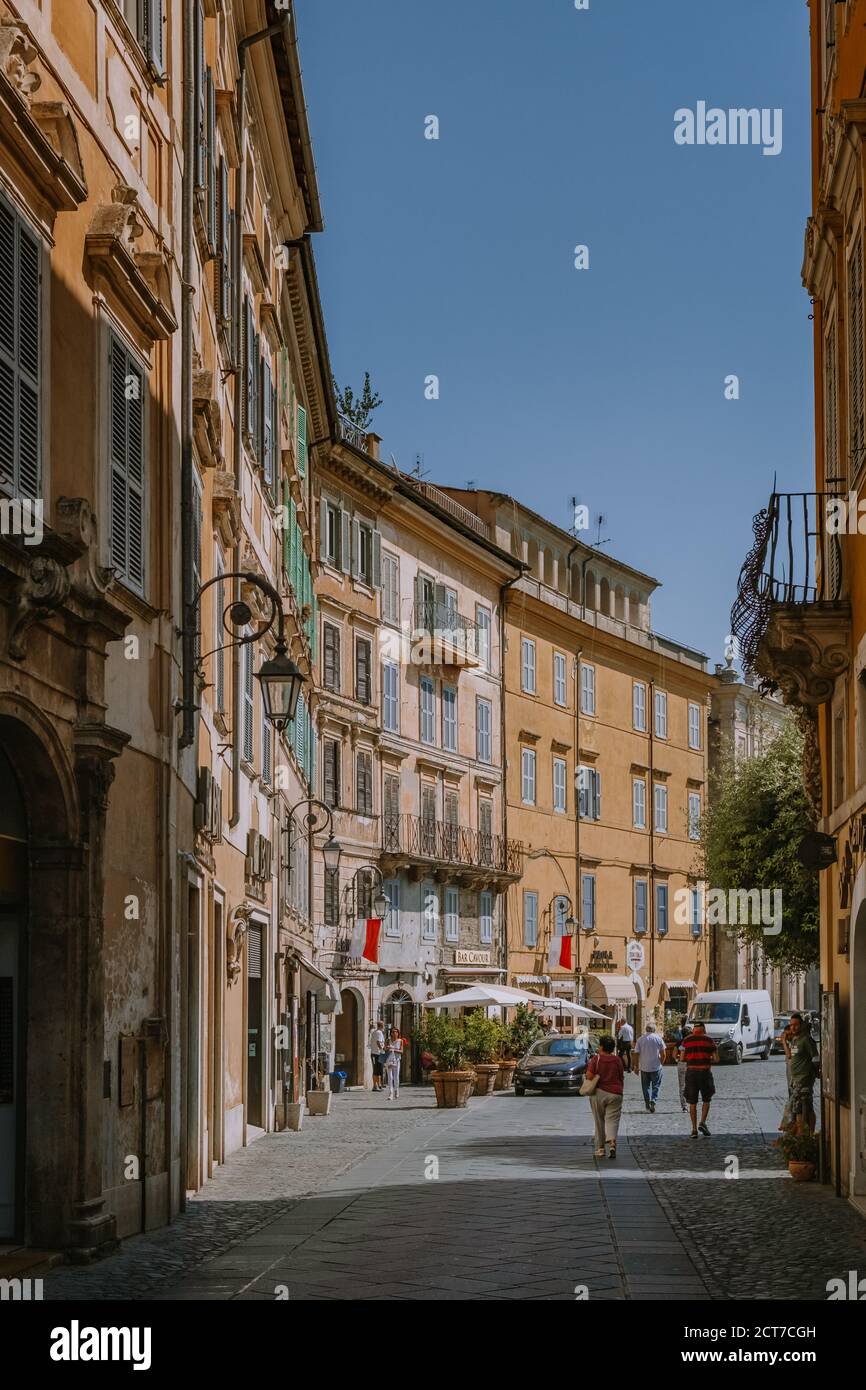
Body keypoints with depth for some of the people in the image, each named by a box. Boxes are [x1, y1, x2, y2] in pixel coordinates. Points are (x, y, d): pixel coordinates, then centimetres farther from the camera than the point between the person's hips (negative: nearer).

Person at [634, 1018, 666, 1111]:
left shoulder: (640, 1039, -2)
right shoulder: (658, 1038, -4)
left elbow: (637, 1054, -1)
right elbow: (663, 1054, -3)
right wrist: (661, 1062, 13)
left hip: (644, 1067, 1)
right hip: (656, 1066, -1)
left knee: (646, 1085, 14)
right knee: (656, 1085, 6)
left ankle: (647, 1102, 15)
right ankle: (653, 1101, -11)